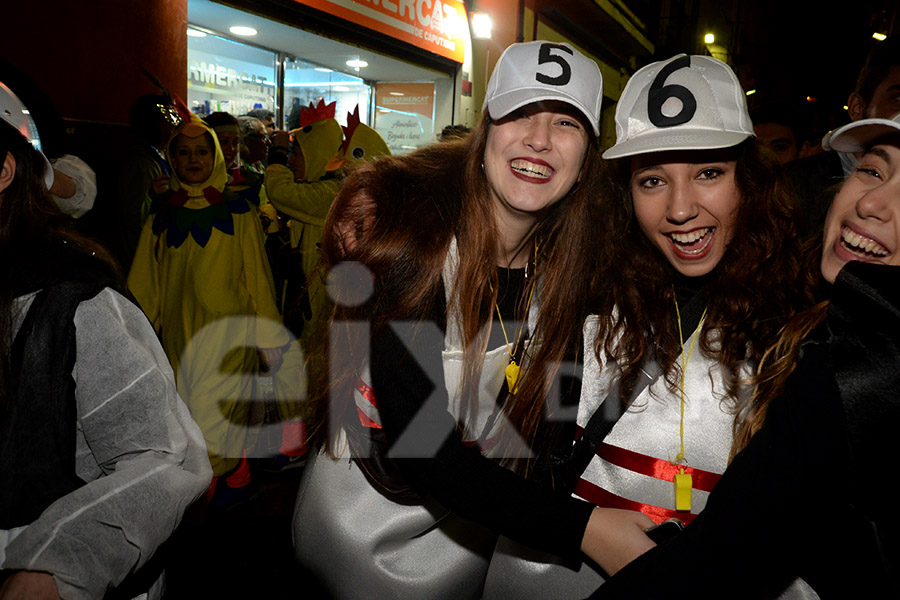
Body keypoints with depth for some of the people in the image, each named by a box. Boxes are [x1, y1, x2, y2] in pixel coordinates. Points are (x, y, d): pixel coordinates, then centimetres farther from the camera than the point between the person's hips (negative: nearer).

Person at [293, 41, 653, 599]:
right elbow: (417, 445, -30)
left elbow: (542, 423, -1)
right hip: (364, 526, -4)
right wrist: (580, 526, -34)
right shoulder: (408, 235, -26)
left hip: (476, 530, 5)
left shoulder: (571, 261, -10)